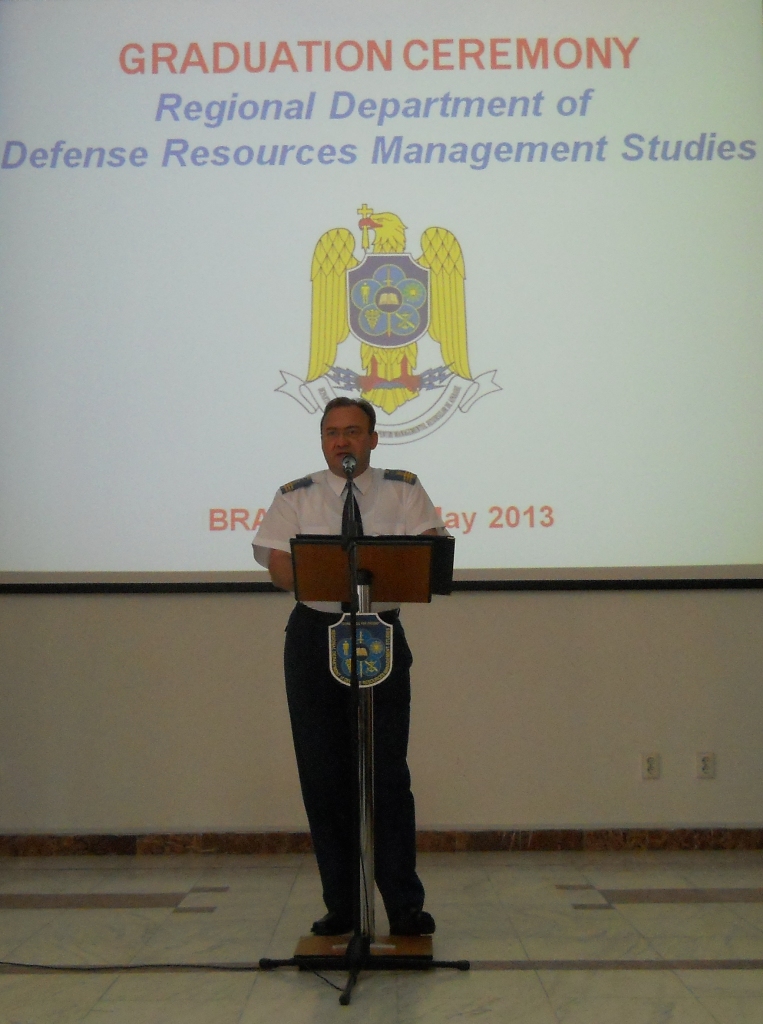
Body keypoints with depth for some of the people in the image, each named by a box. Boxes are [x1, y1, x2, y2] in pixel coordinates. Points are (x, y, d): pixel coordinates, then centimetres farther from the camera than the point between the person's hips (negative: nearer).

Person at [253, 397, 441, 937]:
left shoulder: (404, 491, 8)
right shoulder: (295, 497, 9)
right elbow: (281, 568, -1)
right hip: (314, 635, 1)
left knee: (389, 771, -4)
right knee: (323, 773, 3)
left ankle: (405, 906, 4)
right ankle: (340, 906, 13)